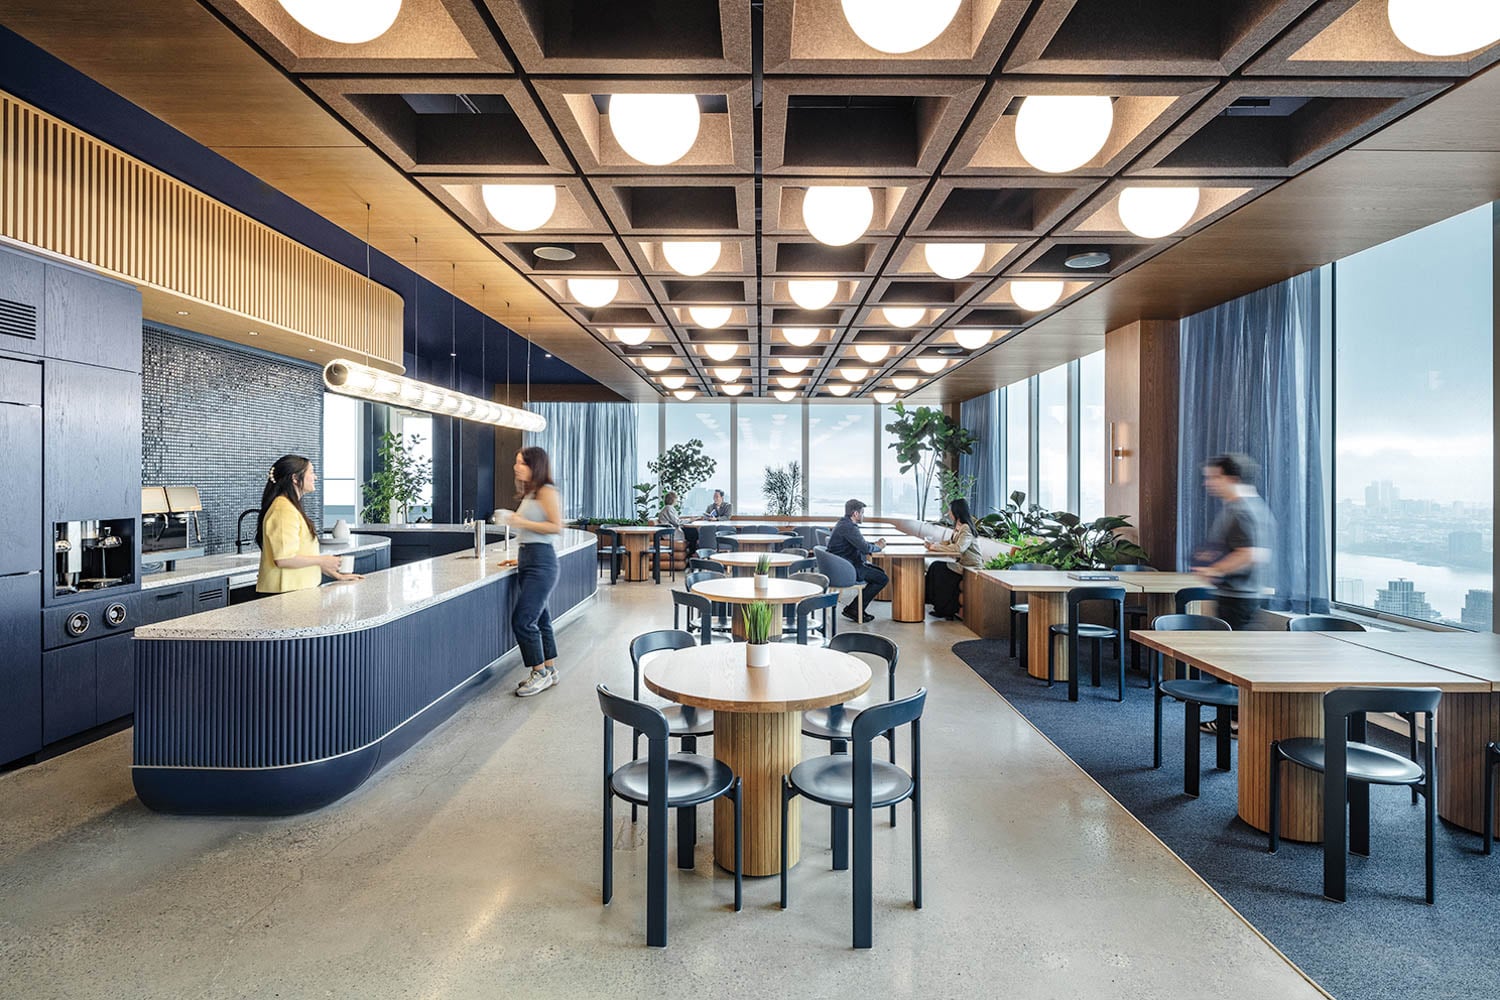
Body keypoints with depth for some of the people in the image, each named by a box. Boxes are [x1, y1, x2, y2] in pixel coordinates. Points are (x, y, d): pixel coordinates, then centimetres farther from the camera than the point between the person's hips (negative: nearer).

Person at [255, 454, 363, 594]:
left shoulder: (293, 508, 18)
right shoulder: (283, 510, -14)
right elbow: (284, 559, -22)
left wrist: (337, 575, 15)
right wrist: (322, 560, -10)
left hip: (299, 590, 9)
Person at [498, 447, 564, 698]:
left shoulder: (547, 491, -9)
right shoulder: (529, 493, 18)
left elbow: (556, 527, -17)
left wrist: (522, 522, -18)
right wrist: (521, 558, 18)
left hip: (541, 562, -10)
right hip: (527, 560, 10)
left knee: (522, 620, -10)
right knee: (539, 619, 14)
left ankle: (540, 673, 3)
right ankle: (549, 670, 24)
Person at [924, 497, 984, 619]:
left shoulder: (966, 528, -18)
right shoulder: (958, 526, 13)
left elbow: (958, 548, -31)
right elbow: (950, 543, 17)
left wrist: (936, 547, -24)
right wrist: (934, 544, -1)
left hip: (971, 566, -9)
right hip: (962, 563, 9)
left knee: (939, 569, -16)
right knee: (936, 566, -5)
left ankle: (946, 610, -4)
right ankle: (941, 606, -1)